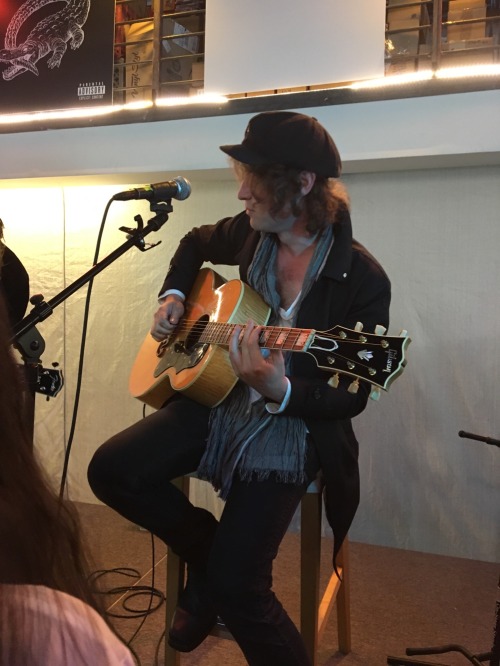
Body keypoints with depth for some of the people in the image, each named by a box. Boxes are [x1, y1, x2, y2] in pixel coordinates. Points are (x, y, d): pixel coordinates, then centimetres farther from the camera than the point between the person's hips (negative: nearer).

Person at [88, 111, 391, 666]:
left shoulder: (363, 280, -17)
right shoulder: (250, 233, -2)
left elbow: (352, 398, -15)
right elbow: (195, 243, 22)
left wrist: (279, 391, -35)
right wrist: (173, 296, 3)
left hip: (294, 428, -5)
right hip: (215, 399, 6)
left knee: (236, 584, -18)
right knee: (111, 470, -12)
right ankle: (206, 551, 12)